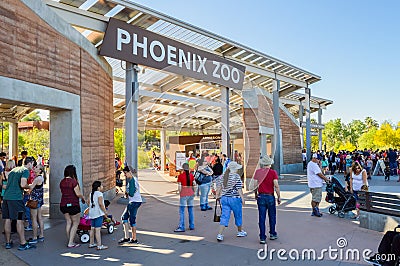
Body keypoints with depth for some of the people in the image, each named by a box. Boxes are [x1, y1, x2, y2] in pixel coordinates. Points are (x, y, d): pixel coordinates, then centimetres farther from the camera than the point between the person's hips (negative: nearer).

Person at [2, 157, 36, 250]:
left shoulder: (13, 170, 20)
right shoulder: (25, 171, -5)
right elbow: (23, 184, -19)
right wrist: (29, 187, 1)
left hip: (6, 197, 8)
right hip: (16, 198, -8)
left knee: (7, 220, 12)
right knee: (20, 220, -3)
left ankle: (8, 242, 20)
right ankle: (23, 244, 2)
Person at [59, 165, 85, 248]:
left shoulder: (62, 182, 5)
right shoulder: (73, 181, -16)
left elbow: (63, 192, 13)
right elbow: (78, 194, -17)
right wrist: (83, 199, 1)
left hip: (63, 205, 7)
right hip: (73, 205, -7)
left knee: (68, 222, 15)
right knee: (75, 223, 6)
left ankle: (69, 242, 20)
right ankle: (71, 243, 4)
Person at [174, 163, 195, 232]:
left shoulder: (180, 176, -8)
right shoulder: (191, 175, 3)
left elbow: (179, 187, -9)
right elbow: (194, 184, 3)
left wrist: (180, 193, 5)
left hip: (183, 194, -4)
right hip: (191, 194, 4)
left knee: (182, 211, 1)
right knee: (190, 210, 13)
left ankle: (181, 227, -1)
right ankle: (192, 226, 19)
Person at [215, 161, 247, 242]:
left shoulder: (222, 177, 6)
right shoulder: (236, 176, -11)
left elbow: (219, 188, 8)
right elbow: (239, 189, -13)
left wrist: (218, 196, 16)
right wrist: (242, 198, -9)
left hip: (224, 198, 5)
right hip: (234, 199, -5)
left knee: (224, 217, 4)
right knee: (238, 215, 15)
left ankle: (219, 234, -6)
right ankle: (240, 231, 33)